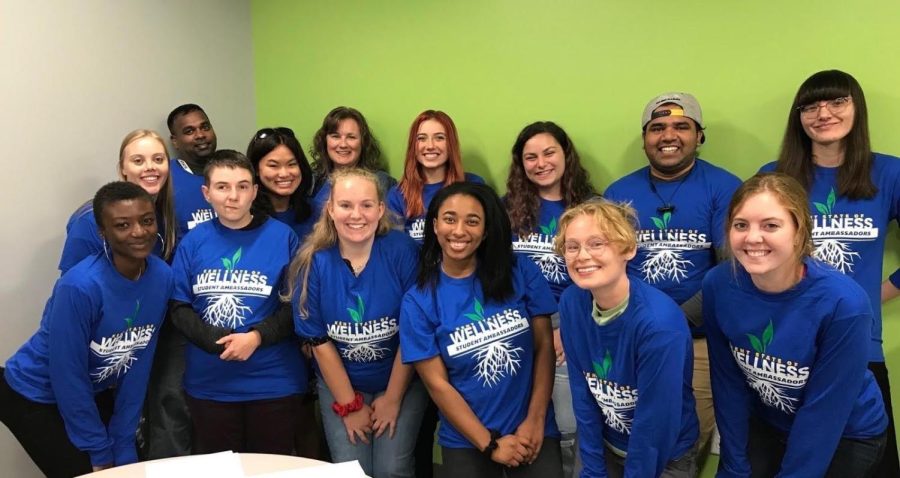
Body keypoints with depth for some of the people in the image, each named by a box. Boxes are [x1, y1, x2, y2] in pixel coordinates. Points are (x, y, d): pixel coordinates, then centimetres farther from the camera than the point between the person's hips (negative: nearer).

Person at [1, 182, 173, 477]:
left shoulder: (162, 277, -15)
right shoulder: (80, 286, -31)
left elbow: (139, 365, -8)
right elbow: (68, 377, -23)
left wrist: (123, 447, -6)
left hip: (94, 392, 5)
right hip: (36, 396, -5)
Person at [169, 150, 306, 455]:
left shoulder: (282, 237, -4)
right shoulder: (193, 241, 1)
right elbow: (178, 307, -1)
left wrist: (257, 337, -20)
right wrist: (218, 341, -16)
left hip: (274, 382, -2)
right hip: (208, 384, 2)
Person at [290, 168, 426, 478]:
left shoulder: (402, 251, -15)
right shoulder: (313, 263, -12)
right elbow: (319, 340, -6)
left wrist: (393, 397, -8)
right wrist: (349, 404, -4)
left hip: (402, 383, -1)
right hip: (340, 386, 1)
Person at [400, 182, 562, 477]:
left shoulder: (521, 273, -4)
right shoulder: (418, 301, -7)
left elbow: (544, 346, -1)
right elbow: (437, 384, -6)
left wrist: (536, 420, -7)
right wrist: (490, 444, -8)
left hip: (533, 431, 1)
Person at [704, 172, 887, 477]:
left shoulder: (844, 304, -30)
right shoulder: (717, 285, -19)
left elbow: (823, 410, -21)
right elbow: (728, 384, -9)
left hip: (847, 436, -2)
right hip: (764, 424, 3)